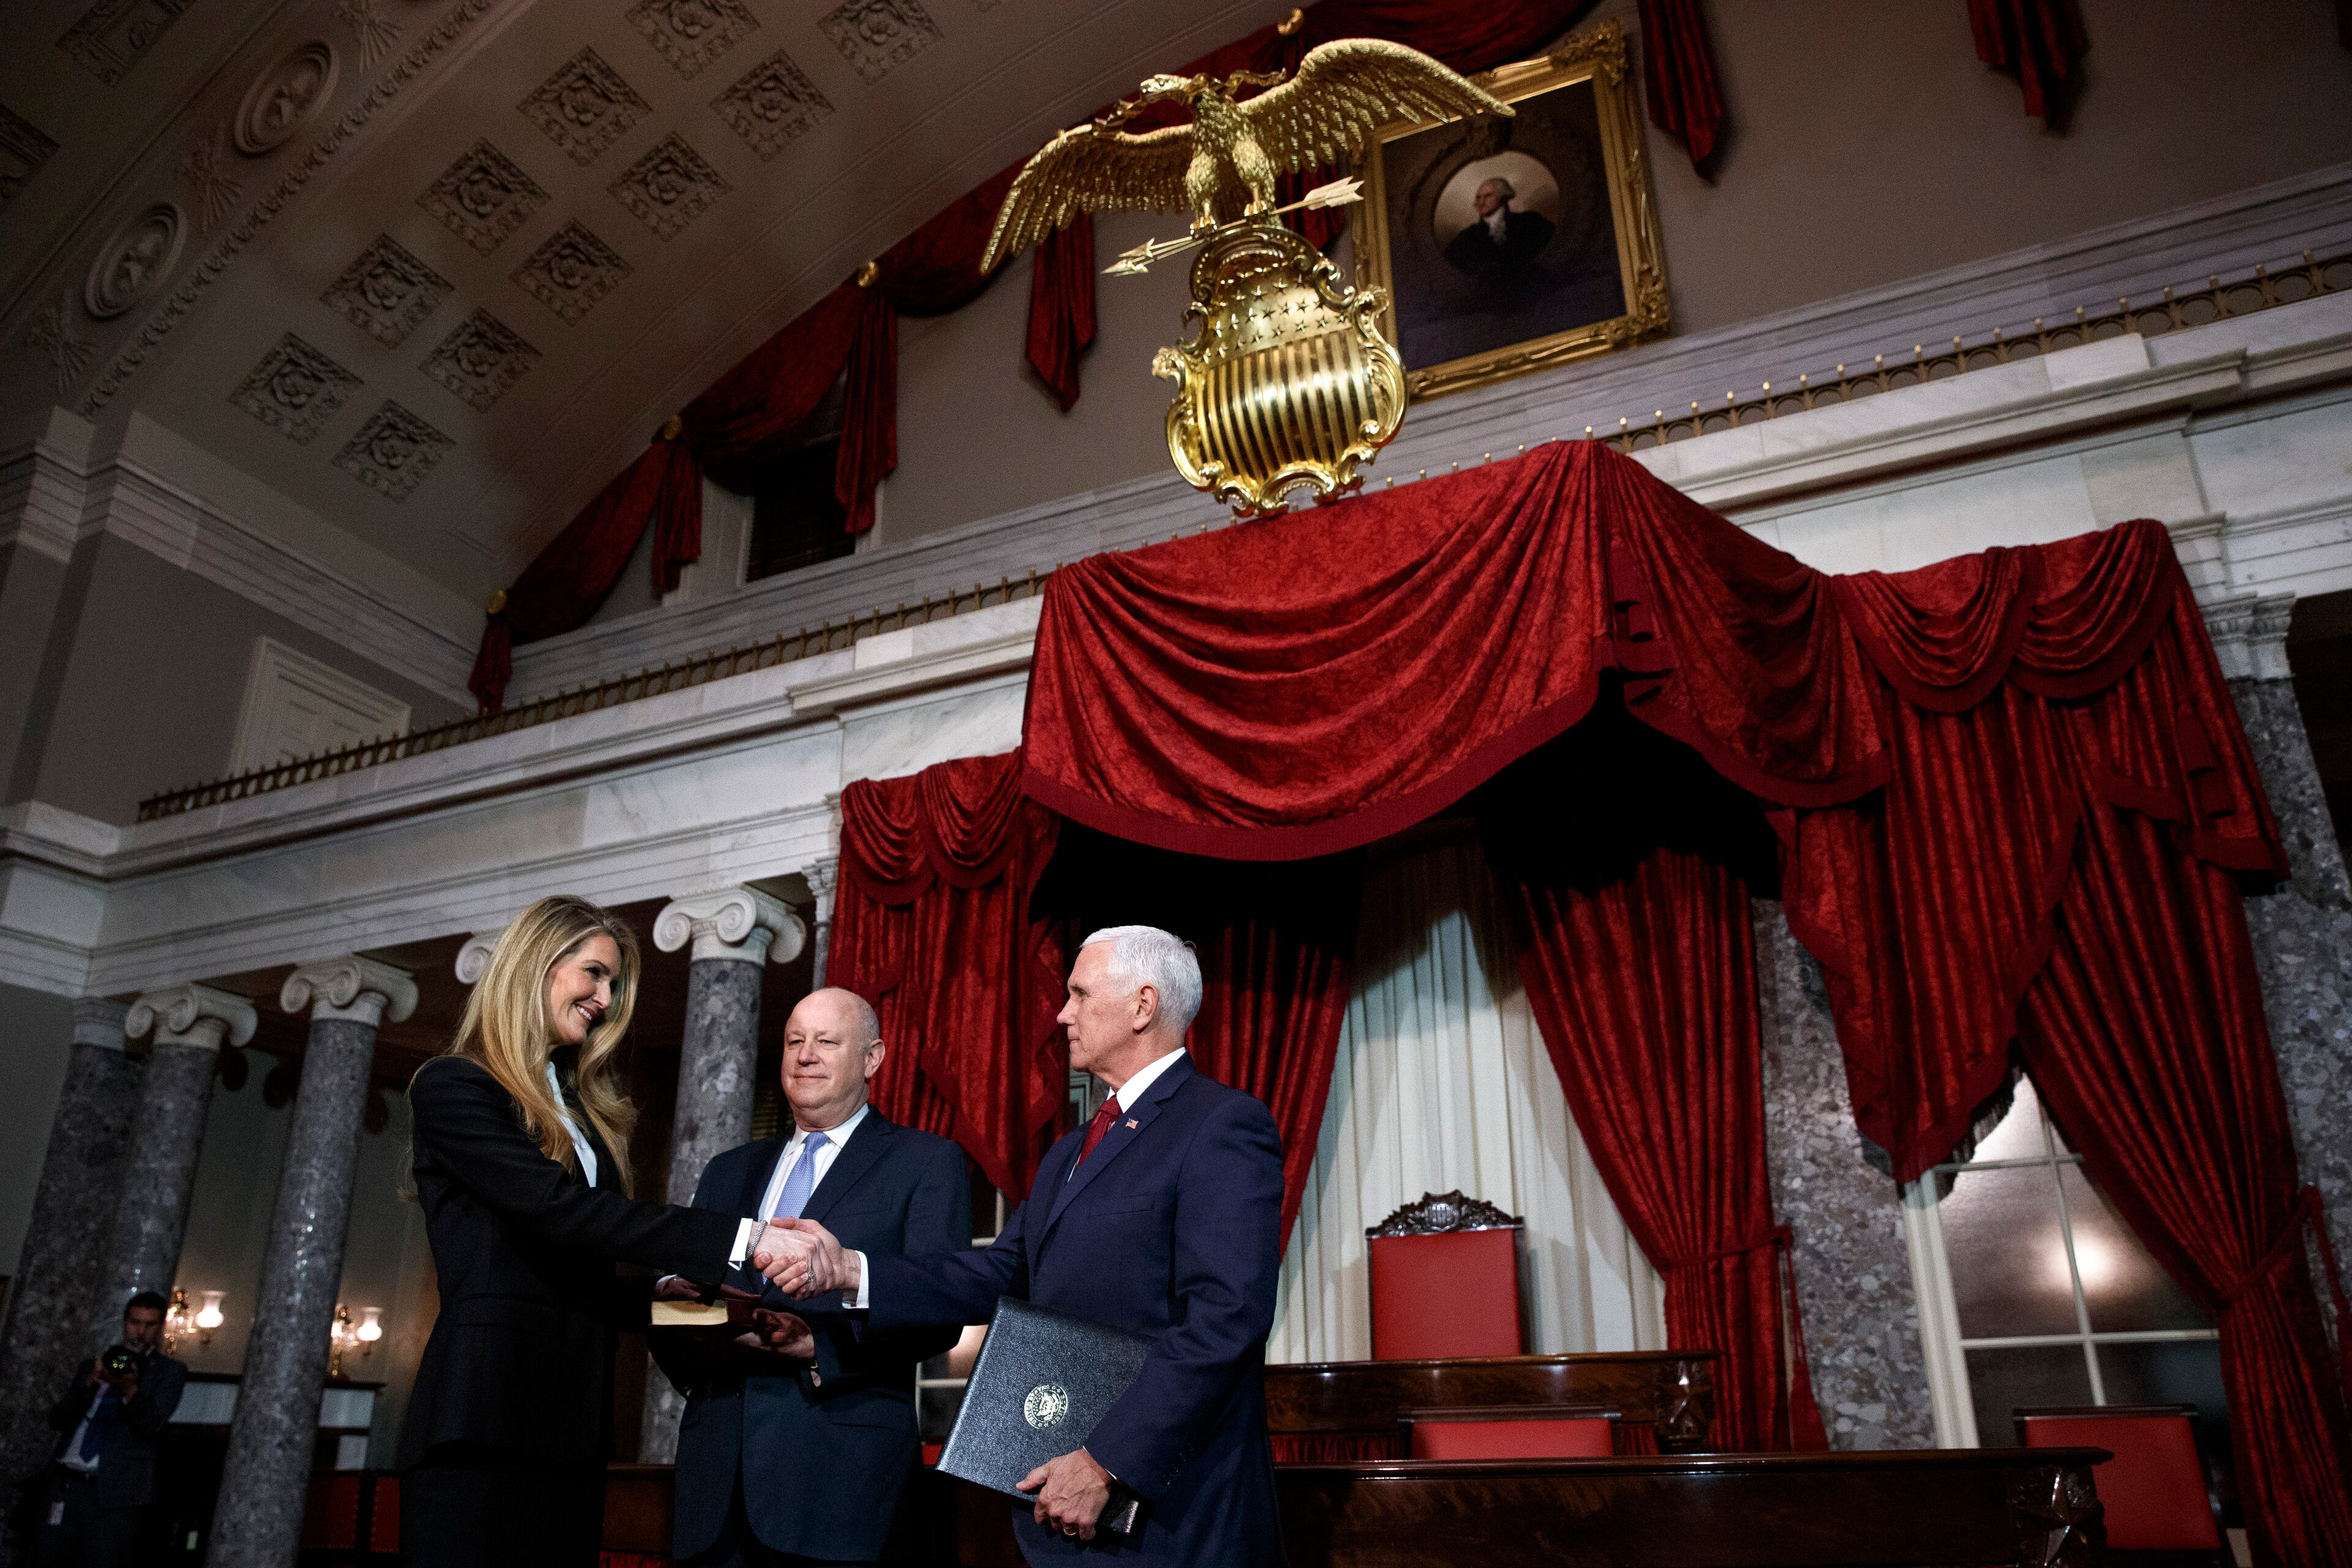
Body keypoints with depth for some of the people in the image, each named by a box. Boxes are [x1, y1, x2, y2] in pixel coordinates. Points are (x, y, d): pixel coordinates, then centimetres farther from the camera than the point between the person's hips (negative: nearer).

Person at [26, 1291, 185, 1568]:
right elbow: (57, 1419, 11)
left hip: (114, 1494, -4)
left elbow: (151, 1425, -6)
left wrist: (130, 1389, -24)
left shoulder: (171, 1371, 6)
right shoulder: (92, 1366, 19)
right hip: (64, 1484, 4)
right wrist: (89, 1384, -7)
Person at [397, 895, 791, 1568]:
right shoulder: (451, 1088, -4)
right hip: (483, 1423, -7)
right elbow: (557, 1207, -19)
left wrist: (674, 1289, -5)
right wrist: (739, 1240, -24)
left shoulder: (583, 1109, 19)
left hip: (571, 1428, 7)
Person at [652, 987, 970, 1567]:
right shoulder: (728, 1172, 21)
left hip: (841, 1465, -4)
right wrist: (674, 1294, -8)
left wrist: (821, 1347, -20)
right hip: (718, 1464, 4)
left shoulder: (928, 1163, 4)